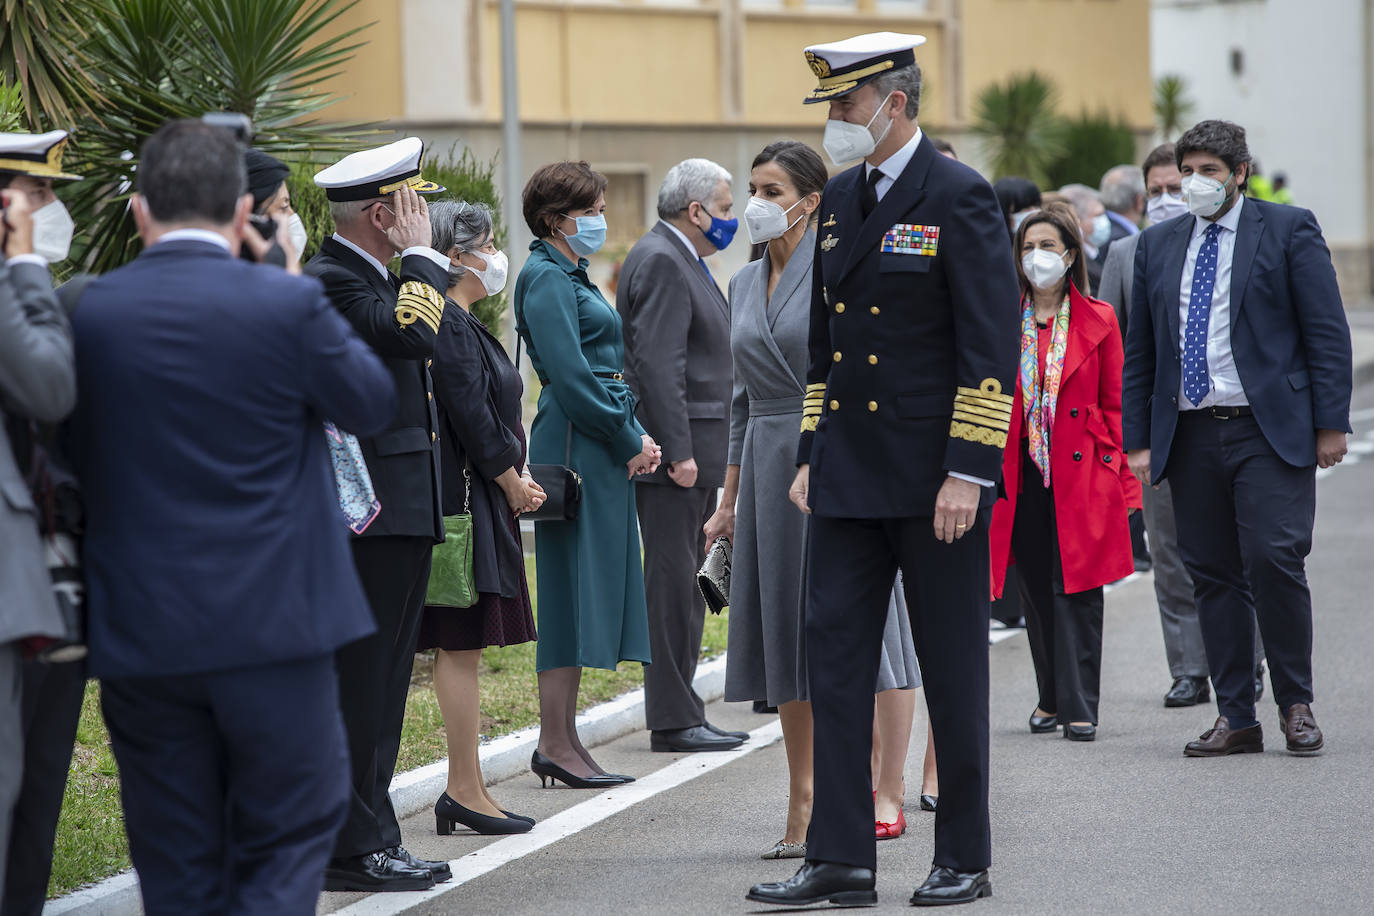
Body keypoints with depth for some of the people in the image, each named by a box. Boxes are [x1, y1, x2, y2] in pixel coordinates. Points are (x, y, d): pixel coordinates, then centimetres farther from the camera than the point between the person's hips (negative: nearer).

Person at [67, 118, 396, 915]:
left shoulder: (89, 311, -4)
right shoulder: (287, 303, -11)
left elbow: (77, 457, 4)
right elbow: (373, 403, 4)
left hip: (140, 635, 3)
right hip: (271, 626, -2)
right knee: (290, 841, 8)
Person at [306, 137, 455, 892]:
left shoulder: (374, 278, 18)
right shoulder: (329, 281, -14)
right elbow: (415, 335, -27)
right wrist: (422, 253, -17)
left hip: (402, 512, 11)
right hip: (365, 514, -11)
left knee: (382, 685, 13)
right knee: (357, 684, -6)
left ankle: (371, 840, 18)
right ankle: (349, 850, -2)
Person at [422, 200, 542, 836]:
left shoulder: (461, 324, 18)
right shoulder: (449, 325, -15)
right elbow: (472, 417, -19)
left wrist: (515, 478, 10)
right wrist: (513, 484, -8)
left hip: (481, 495, 11)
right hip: (465, 498, -11)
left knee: (461, 646, 11)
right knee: (460, 644, -7)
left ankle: (465, 789, 14)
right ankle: (465, 790, -5)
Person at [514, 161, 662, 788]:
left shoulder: (572, 277, 20)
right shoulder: (547, 278, -11)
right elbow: (569, 376, -18)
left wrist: (636, 436, 9)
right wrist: (630, 441, -12)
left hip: (605, 451, 10)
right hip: (576, 449, -10)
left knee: (589, 591, 9)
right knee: (575, 589, -8)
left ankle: (559, 741, 11)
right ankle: (556, 744, -6)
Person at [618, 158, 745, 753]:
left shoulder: (684, 261, 20)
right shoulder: (660, 261, -13)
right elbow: (657, 363, -21)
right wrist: (678, 452, -24)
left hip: (695, 450, 11)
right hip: (675, 447, -11)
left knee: (684, 586, 11)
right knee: (672, 585, -7)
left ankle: (682, 717, 15)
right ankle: (673, 721, -5)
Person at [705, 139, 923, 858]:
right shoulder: (746, 283, 14)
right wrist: (730, 499, 18)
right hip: (770, 468, 7)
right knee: (784, 630, 6)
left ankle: (885, 793, 2)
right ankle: (803, 808, 11)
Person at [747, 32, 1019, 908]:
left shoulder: (960, 197, -10)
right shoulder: (841, 198, 12)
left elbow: (993, 344, -14)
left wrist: (967, 473, -18)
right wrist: (813, 454, 13)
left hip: (936, 476, -7)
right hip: (852, 474, 7)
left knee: (952, 668, 3)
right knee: (834, 652, 2)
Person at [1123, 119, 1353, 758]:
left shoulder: (1289, 230, 2)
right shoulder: (1158, 245, 14)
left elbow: (1327, 332, 0)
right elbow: (1139, 350, 16)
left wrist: (1331, 424, -6)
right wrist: (1138, 439, 10)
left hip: (1270, 430, -4)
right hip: (1190, 435, 4)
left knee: (1273, 560, -14)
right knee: (1212, 575, 4)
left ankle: (1296, 704, 1)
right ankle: (1235, 717, 10)